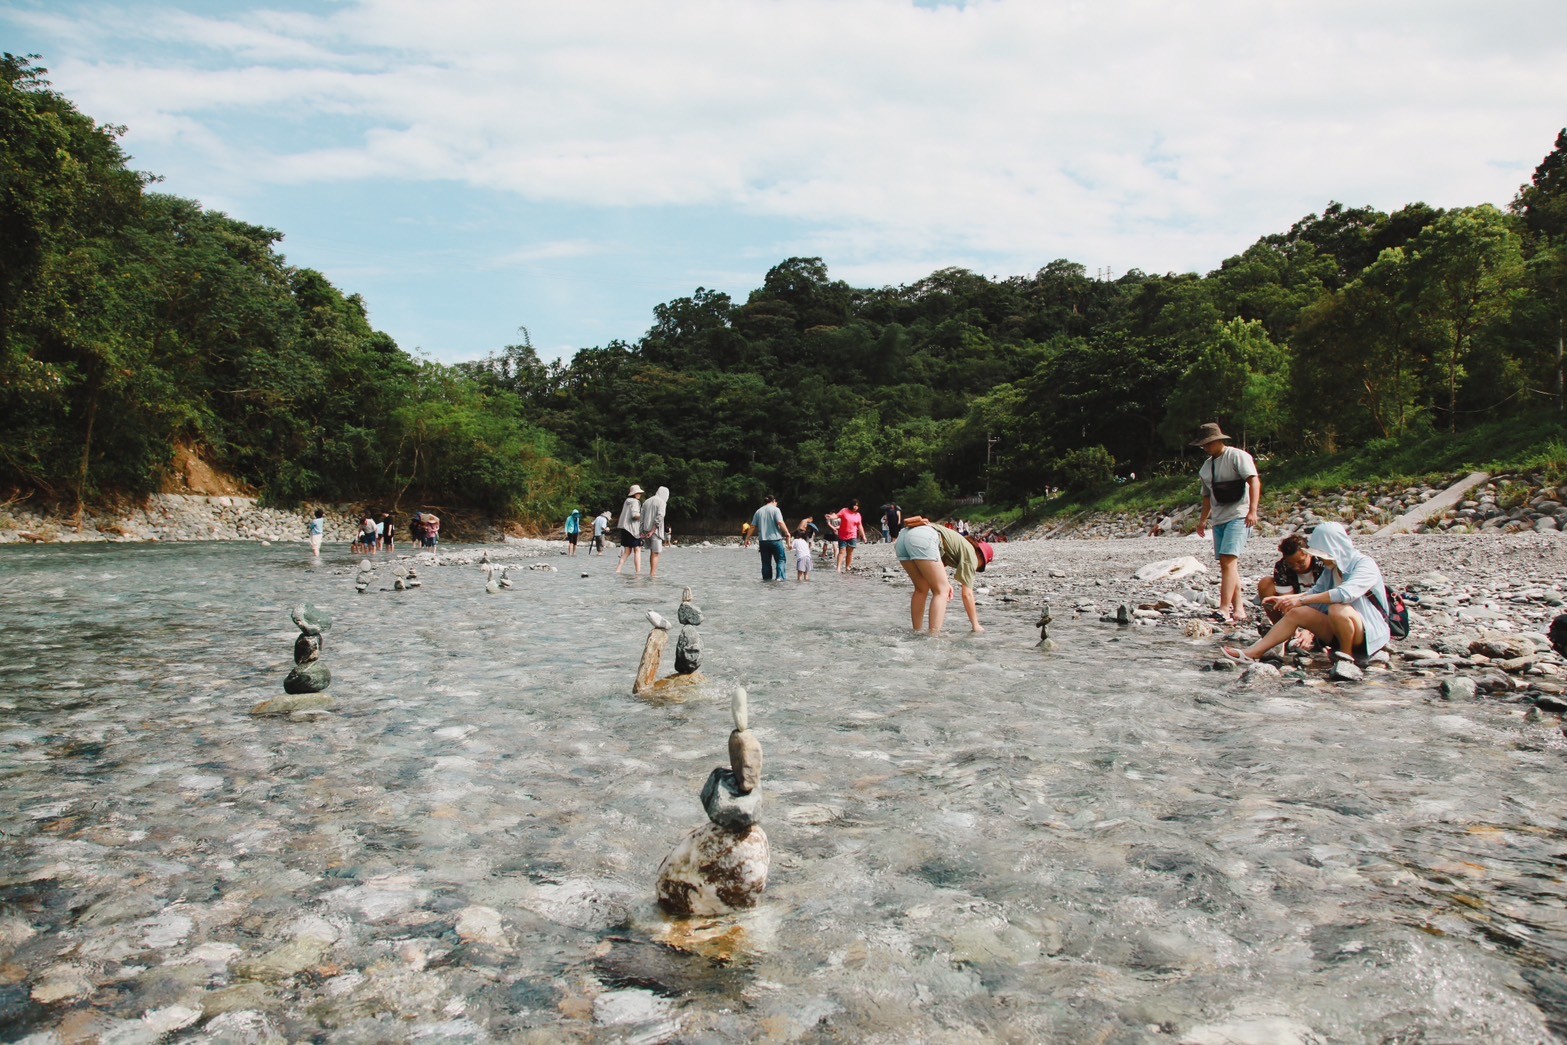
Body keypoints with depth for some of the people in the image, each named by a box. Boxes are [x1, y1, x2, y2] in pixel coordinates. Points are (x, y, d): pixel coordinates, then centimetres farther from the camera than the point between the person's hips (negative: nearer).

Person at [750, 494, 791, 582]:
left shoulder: (758, 511, 11)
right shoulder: (775, 509, -3)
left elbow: (752, 526, 10)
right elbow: (780, 523, -15)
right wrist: (787, 533, -5)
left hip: (762, 540, 5)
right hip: (775, 539, -5)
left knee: (766, 561, 10)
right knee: (781, 559, 2)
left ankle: (767, 578, 11)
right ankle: (780, 576, -10)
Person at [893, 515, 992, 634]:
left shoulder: (960, 544, 35)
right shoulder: (970, 554, 14)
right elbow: (967, 594, 11)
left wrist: (944, 582, 28)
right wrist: (975, 625, 17)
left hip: (903, 536, 8)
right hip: (922, 539, -8)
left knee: (922, 589, 21)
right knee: (941, 591, 2)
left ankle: (916, 632, 21)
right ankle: (933, 636, -9)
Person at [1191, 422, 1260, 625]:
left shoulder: (1237, 456, -6)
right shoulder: (1206, 466, 17)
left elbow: (1254, 481, -15)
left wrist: (1252, 510, -24)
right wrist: (1203, 520, 20)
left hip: (1238, 516, -8)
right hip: (1219, 519, 8)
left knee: (1229, 561, -18)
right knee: (1226, 564, 7)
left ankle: (1224, 610, -23)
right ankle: (1238, 610, 13)